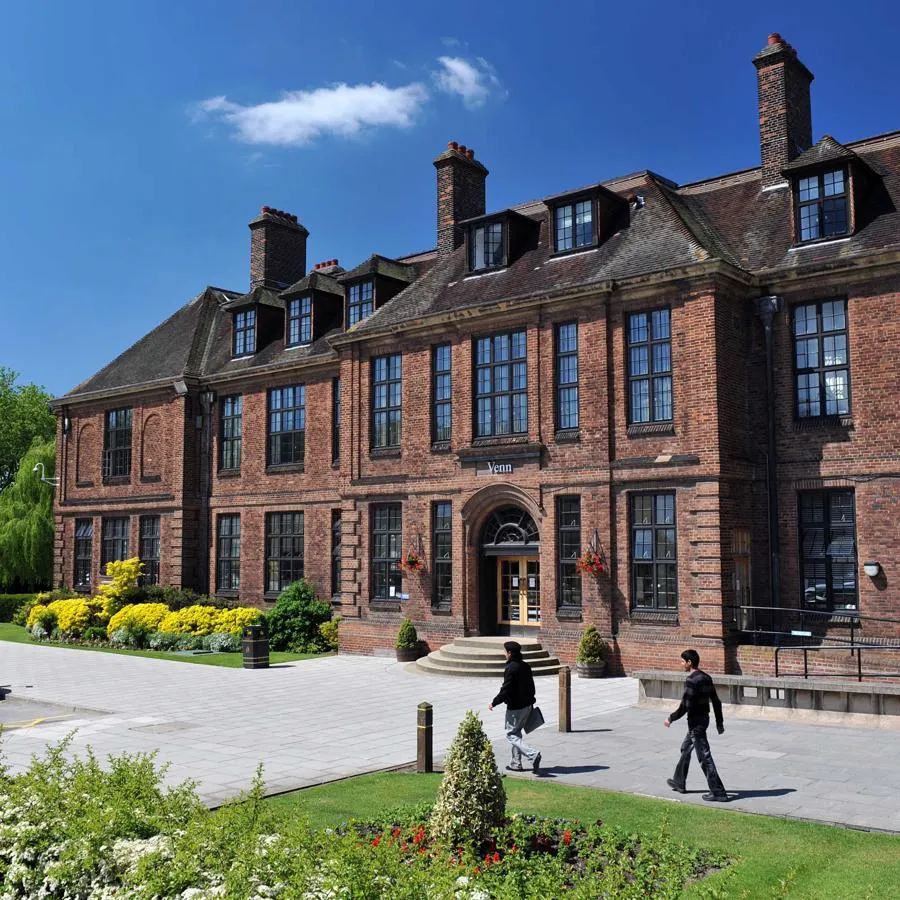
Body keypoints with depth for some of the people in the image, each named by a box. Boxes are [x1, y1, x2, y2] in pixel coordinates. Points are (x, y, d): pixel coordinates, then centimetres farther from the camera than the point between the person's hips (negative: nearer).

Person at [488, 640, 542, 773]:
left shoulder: (511, 668, -19)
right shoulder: (526, 666, 8)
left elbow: (506, 690, -20)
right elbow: (531, 686, 16)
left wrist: (494, 702, -9)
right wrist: (530, 702, 25)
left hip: (515, 708, -9)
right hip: (527, 706, 9)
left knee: (511, 735, 0)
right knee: (517, 733, 19)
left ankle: (532, 754, -17)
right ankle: (516, 763, 22)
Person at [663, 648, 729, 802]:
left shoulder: (691, 681, -20)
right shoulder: (706, 678, 7)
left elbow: (685, 706, -22)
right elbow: (716, 701, 11)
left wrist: (671, 719, -10)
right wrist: (719, 723, 17)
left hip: (695, 722, -10)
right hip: (704, 718, 10)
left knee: (705, 757, -4)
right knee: (685, 749, 23)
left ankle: (718, 793, -2)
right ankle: (679, 782, 35)